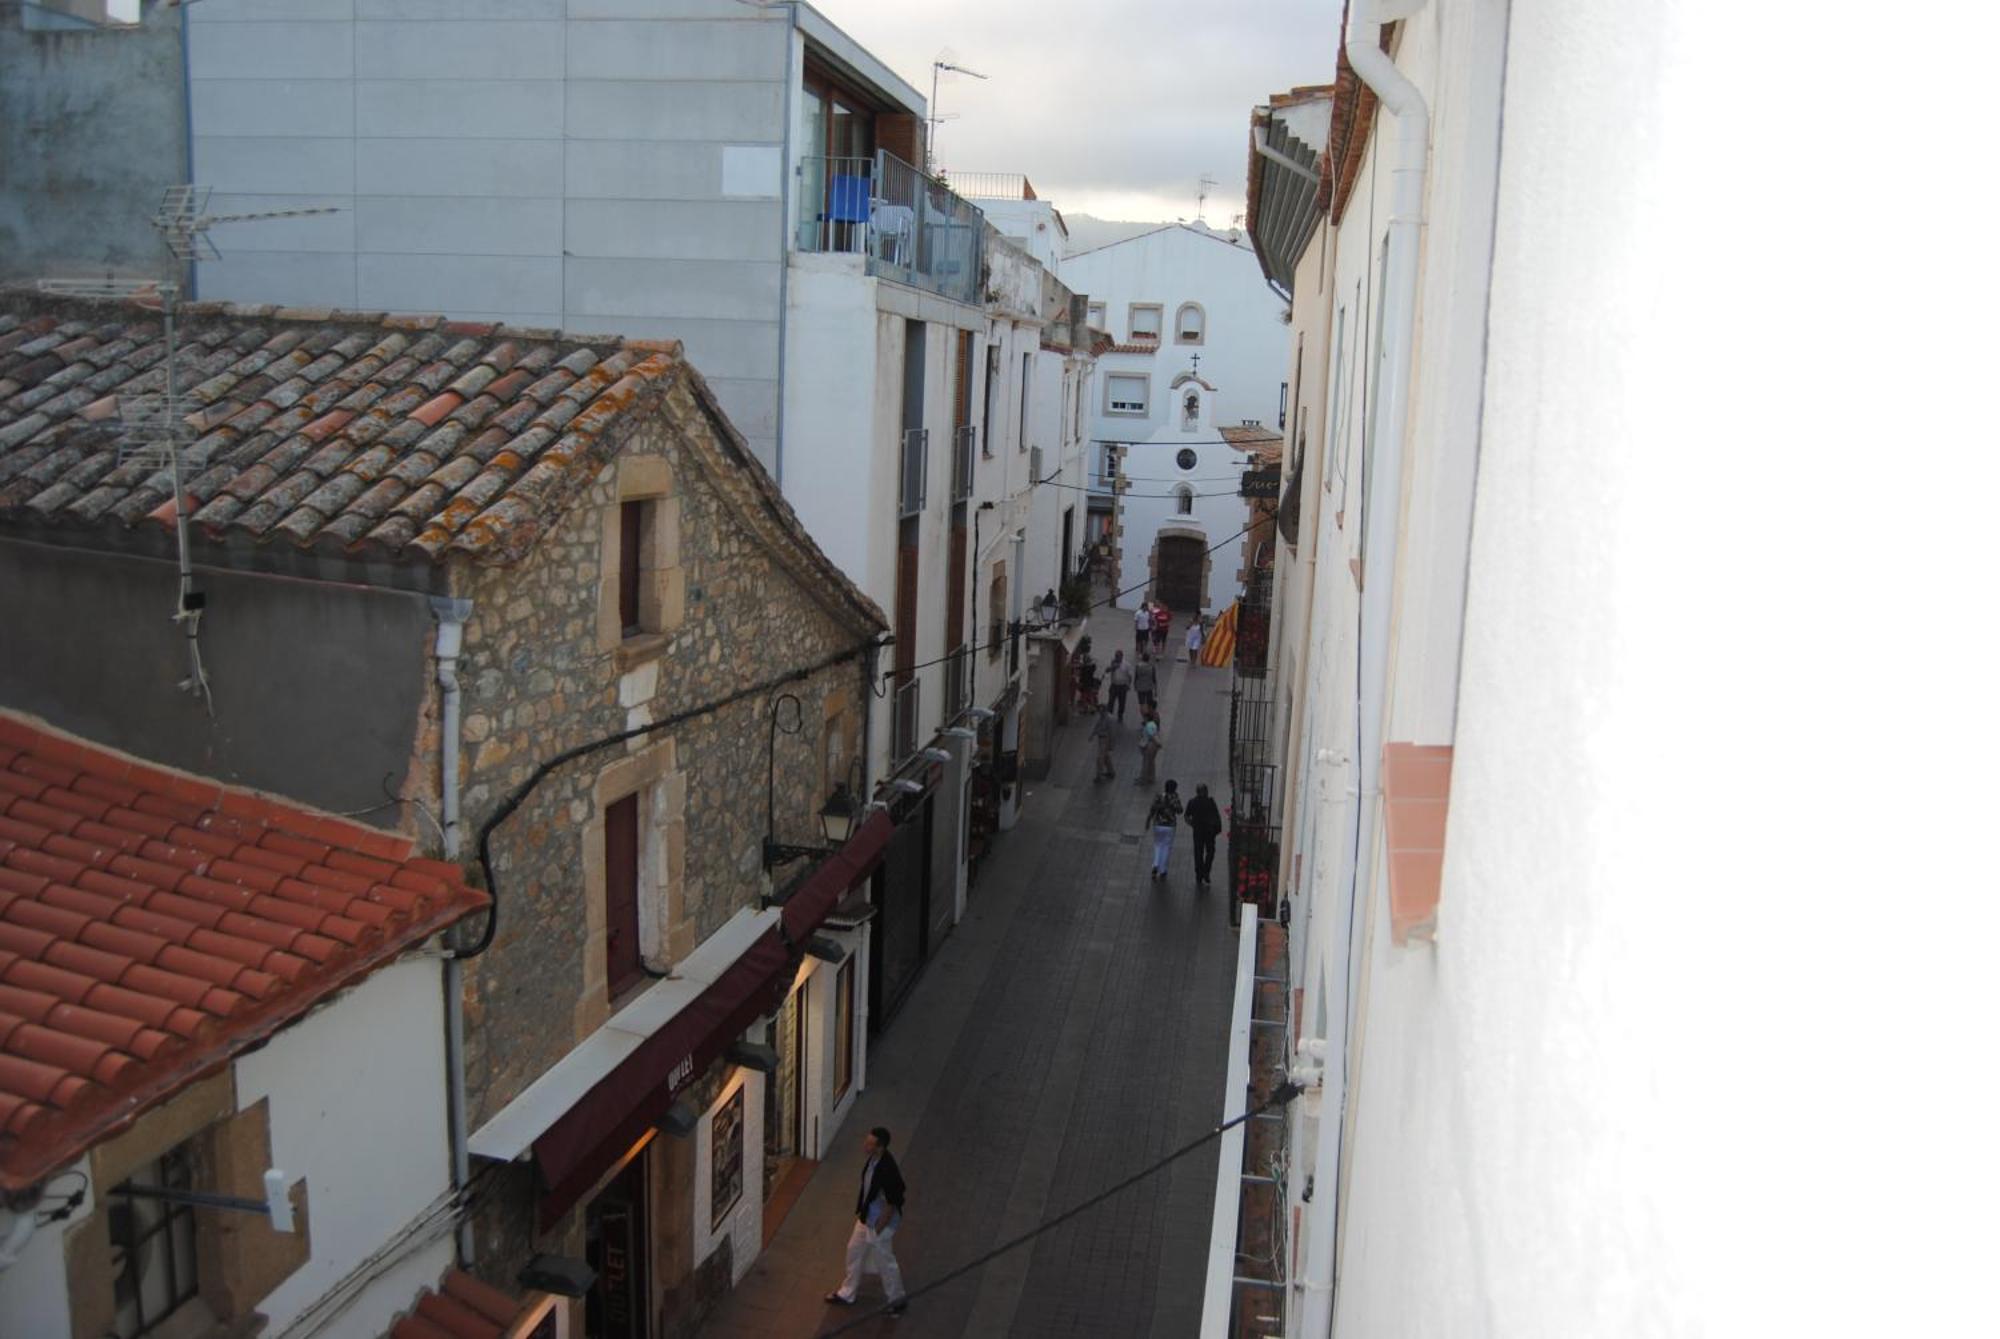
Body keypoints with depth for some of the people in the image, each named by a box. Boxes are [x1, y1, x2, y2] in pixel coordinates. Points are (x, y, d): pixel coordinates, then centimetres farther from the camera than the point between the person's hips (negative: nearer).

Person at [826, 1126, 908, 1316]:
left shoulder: (888, 1170, -36)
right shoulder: (873, 1159, -10)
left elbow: (891, 1204, -26)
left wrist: (878, 1229, -18)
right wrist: (859, 1211, 17)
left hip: (880, 1222, -9)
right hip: (866, 1217, 9)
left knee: (885, 1262, 11)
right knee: (854, 1251, 22)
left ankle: (898, 1301, 33)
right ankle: (846, 1294, 42)